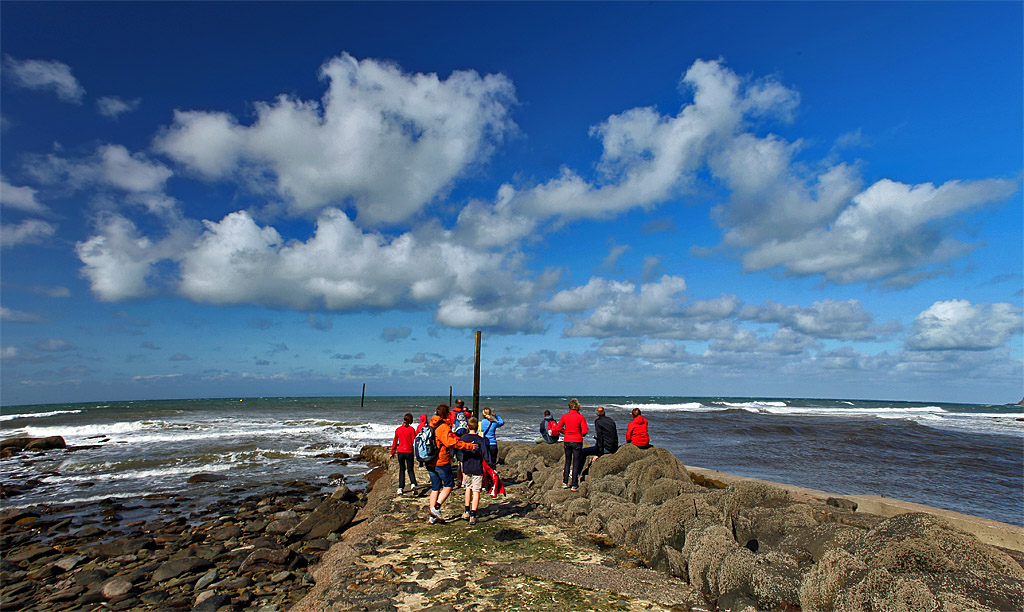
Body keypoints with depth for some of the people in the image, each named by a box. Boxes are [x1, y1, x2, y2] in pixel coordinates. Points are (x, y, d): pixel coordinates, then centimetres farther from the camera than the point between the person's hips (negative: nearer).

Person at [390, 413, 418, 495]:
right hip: (409, 452, -2)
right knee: (410, 469, 9)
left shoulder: (398, 429, 2)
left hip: (400, 452, 2)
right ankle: (413, 483, -15)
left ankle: (400, 488, 9)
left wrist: (393, 452, 16)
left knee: (401, 469, 14)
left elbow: (395, 442, 8)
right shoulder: (411, 429, -7)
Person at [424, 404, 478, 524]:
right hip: (442, 462, -8)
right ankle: (436, 507, -4)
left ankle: (432, 517, 16)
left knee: (435, 488, 14)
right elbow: (451, 442, -26)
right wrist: (469, 446, -25)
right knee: (449, 485, 7)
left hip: (430, 463, 8)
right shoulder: (443, 427, -16)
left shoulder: (431, 425, 10)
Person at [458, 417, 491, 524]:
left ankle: (467, 512, 25)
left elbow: (461, 450, 11)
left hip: (466, 468, 4)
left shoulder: (464, 437, -1)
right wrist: (490, 465, -8)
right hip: (477, 469, -3)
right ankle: (472, 516, 0)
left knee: (468, 487, 23)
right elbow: (486, 454, -13)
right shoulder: (481, 439, -11)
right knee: (476, 492, 2)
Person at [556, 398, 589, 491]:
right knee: (576, 463, 5)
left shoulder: (565, 416, -3)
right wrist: (581, 434, 8)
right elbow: (585, 431, -12)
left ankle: (565, 483, 18)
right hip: (577, 442, -3)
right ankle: (574, 485, 6)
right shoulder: (580, 417, -11)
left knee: (567, 462, 17)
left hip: (567, 441, 3)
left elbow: (559, 428, 3)